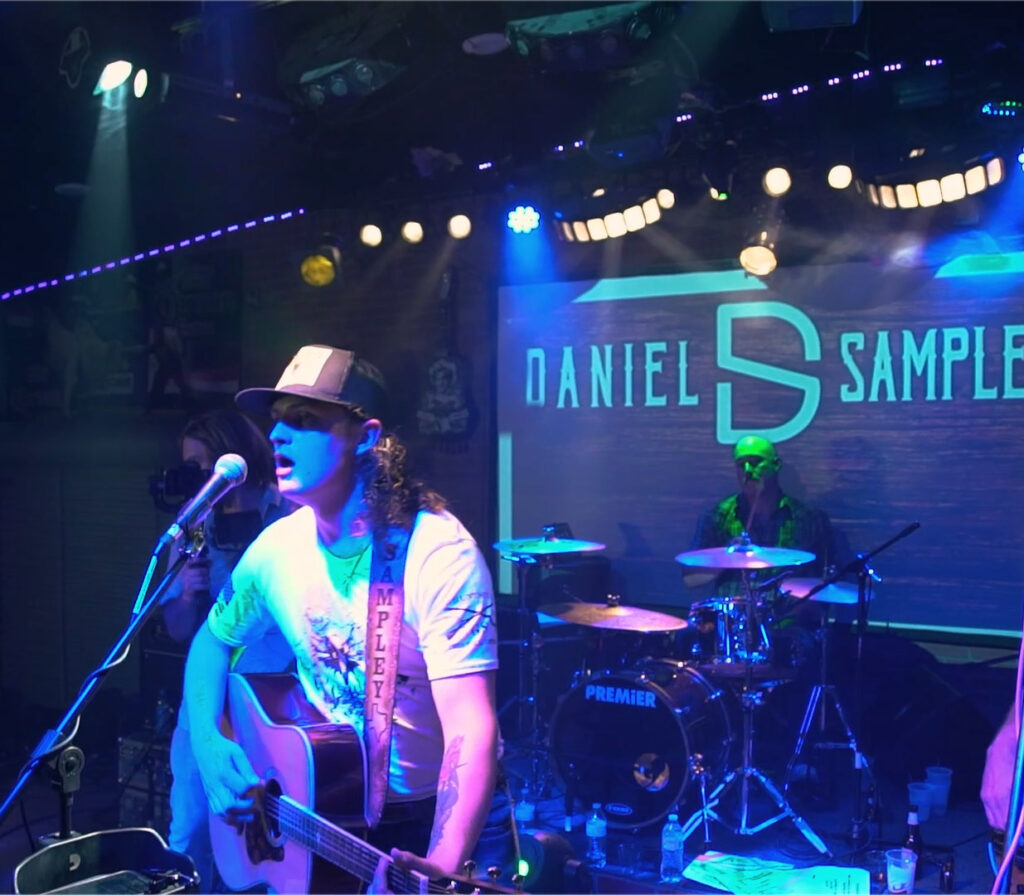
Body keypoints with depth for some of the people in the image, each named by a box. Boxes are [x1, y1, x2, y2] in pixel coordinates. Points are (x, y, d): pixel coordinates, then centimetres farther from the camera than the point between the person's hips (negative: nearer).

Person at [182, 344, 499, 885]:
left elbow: (471, 734, -30)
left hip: (430, 817, -4)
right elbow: (213, 639, 13)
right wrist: (207, 743, -3)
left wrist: (440, 870, -42)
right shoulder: (277, 547, -6)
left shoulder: (439, 554, -24)